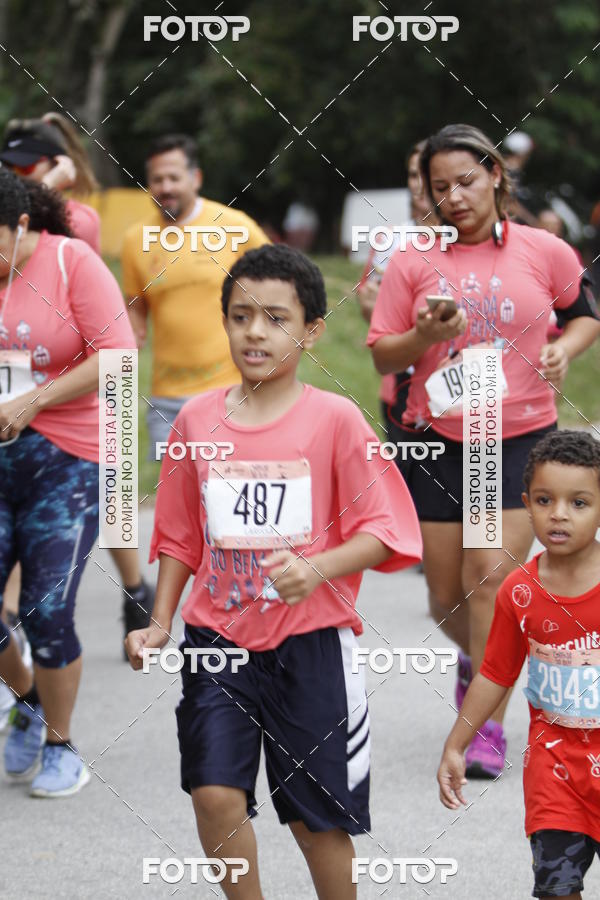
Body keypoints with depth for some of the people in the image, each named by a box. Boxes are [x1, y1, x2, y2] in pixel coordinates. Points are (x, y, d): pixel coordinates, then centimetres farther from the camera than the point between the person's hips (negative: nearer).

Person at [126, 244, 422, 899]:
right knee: (215, 794, -11)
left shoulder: (334, 420, -6)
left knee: (316, 813, 6)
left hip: (310, 641, -2)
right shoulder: (197, 419, 4)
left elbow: (382, 531, -8)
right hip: (218, 634, 2)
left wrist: (317, 569, -24)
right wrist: (160, 623, 7)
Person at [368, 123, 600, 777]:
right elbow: (382, 355, 2)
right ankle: (477, 655, 42)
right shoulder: (413, 261, 0)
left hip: (521, 439, -2)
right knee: (446, 598, 7)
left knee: (490, 576, -15)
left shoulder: (543, 252, -1)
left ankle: (487, 727, -7)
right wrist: (423, 336, -17)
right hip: (439, 443, 2)